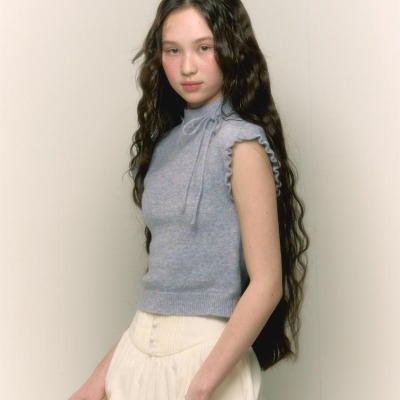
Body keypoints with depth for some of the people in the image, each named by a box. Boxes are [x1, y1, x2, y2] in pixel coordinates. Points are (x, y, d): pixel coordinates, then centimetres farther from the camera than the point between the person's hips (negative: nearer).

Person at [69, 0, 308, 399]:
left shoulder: (241, 143, -13)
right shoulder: (165, 140, 6)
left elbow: (266, 284, -16)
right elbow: (163, 277, 9)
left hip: (206, 355, -6)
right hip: (140, 350, 6)